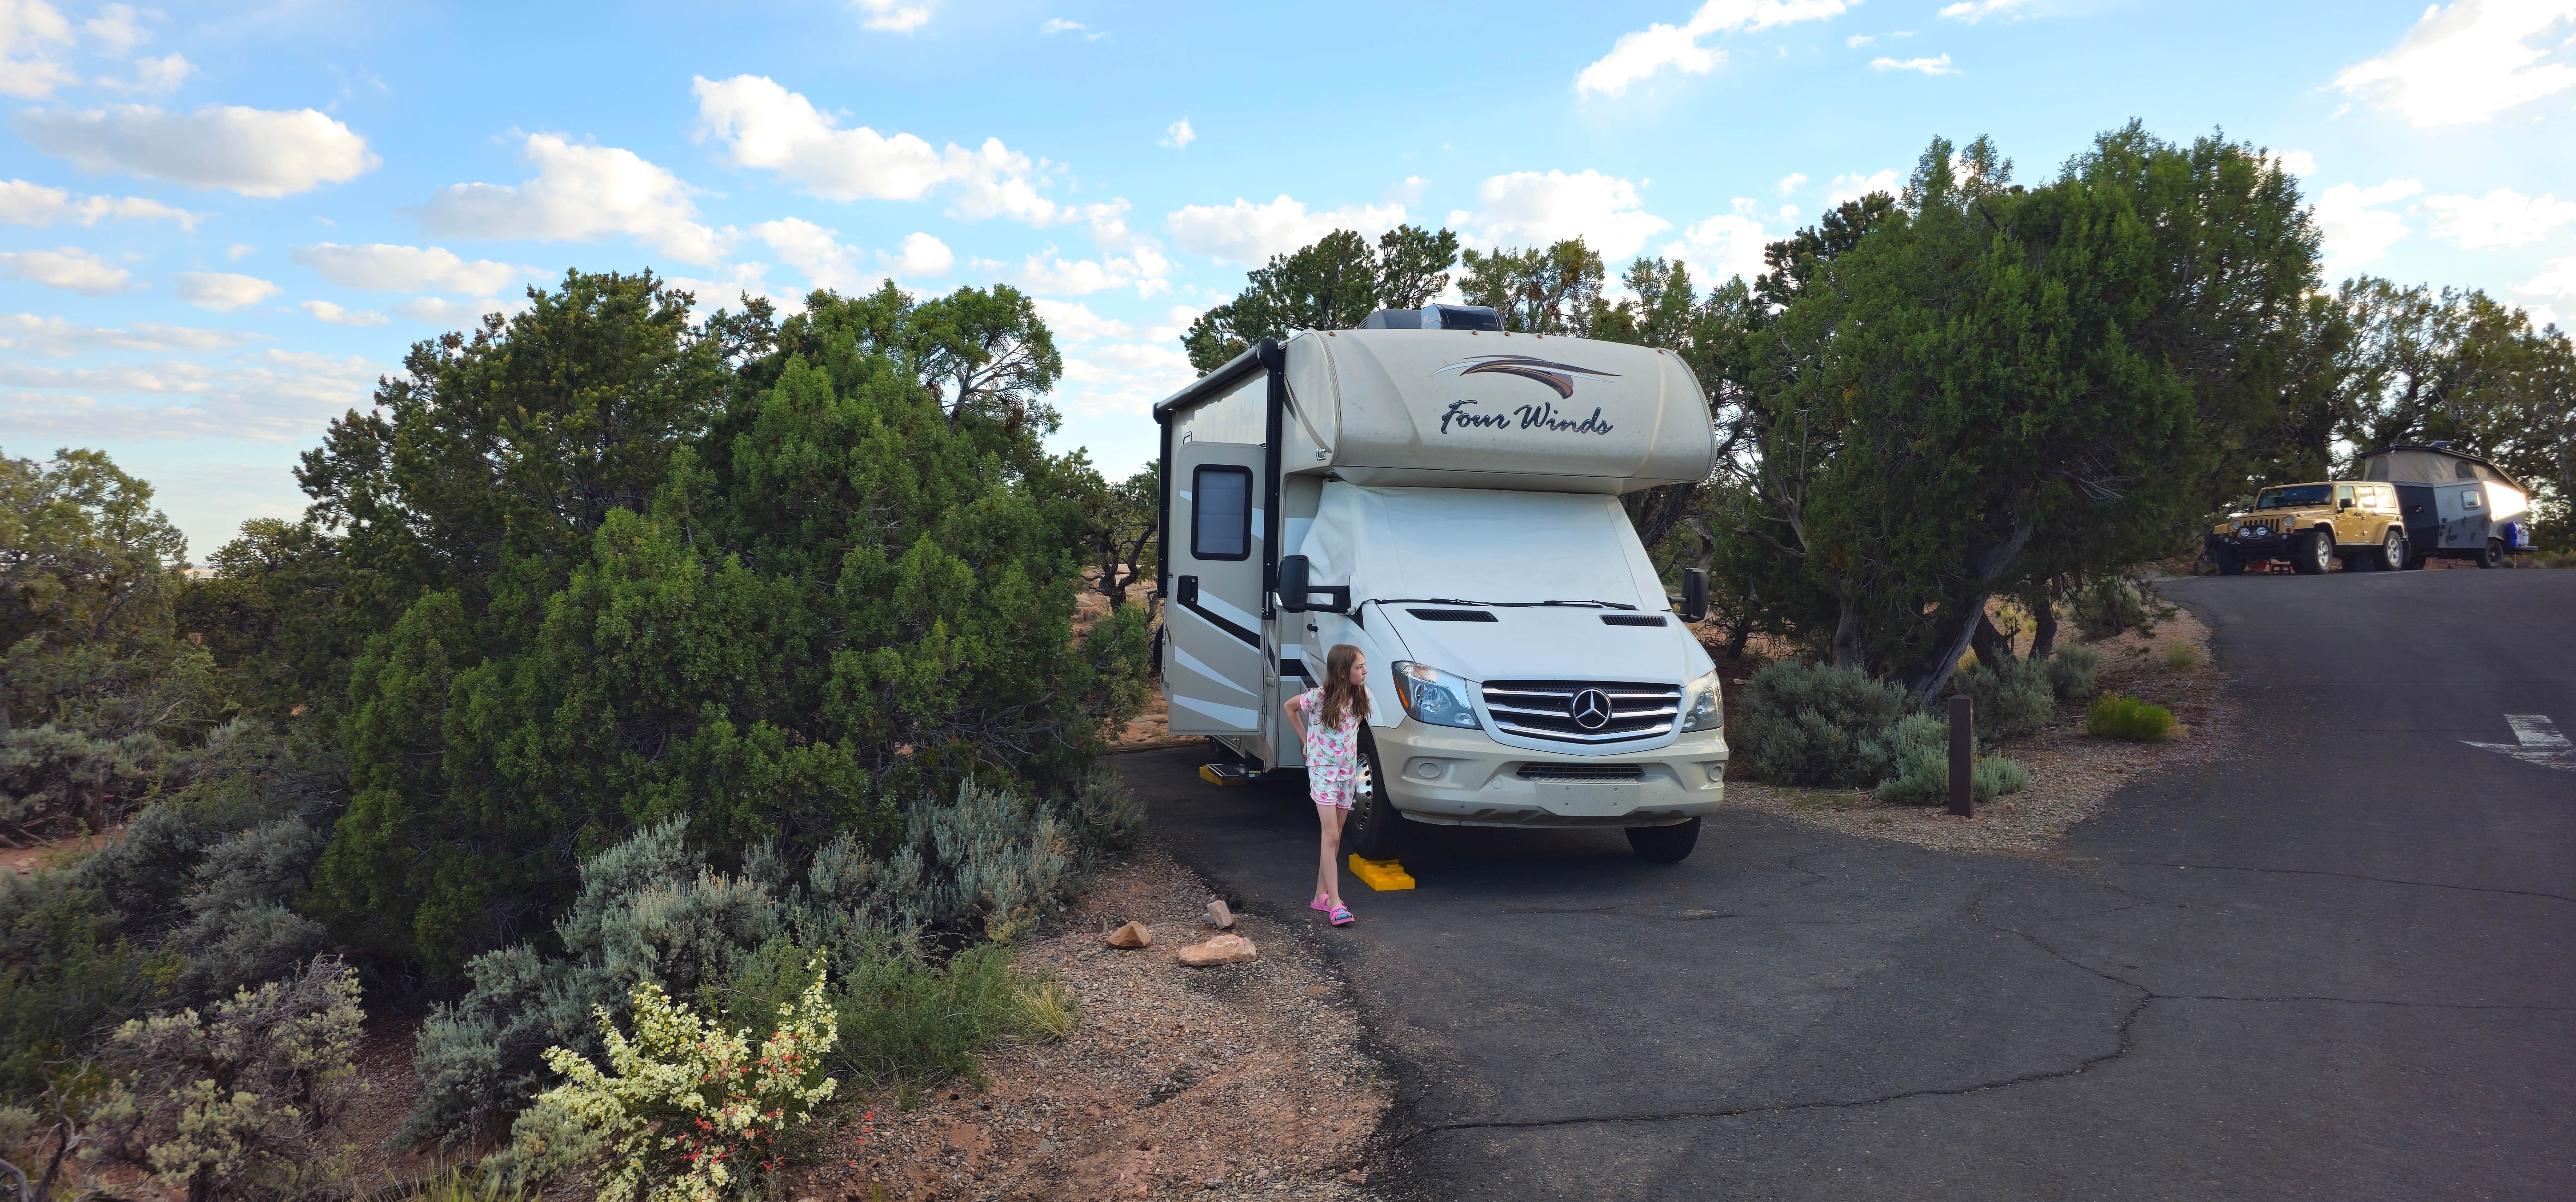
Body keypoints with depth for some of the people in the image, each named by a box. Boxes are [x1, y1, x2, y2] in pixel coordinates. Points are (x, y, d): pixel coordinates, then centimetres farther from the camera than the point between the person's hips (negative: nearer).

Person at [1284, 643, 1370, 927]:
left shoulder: (1360, 697, -3)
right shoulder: (1318, 698, -18)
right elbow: (1289, 707, 2)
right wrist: (1307, 740, 3)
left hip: (1348, 772, 5)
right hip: (1323, 771, -5)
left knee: (1335, 837, 10)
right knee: (1331, 836, -12)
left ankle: (1322, 896, 19)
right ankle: (1335, 903, -12)